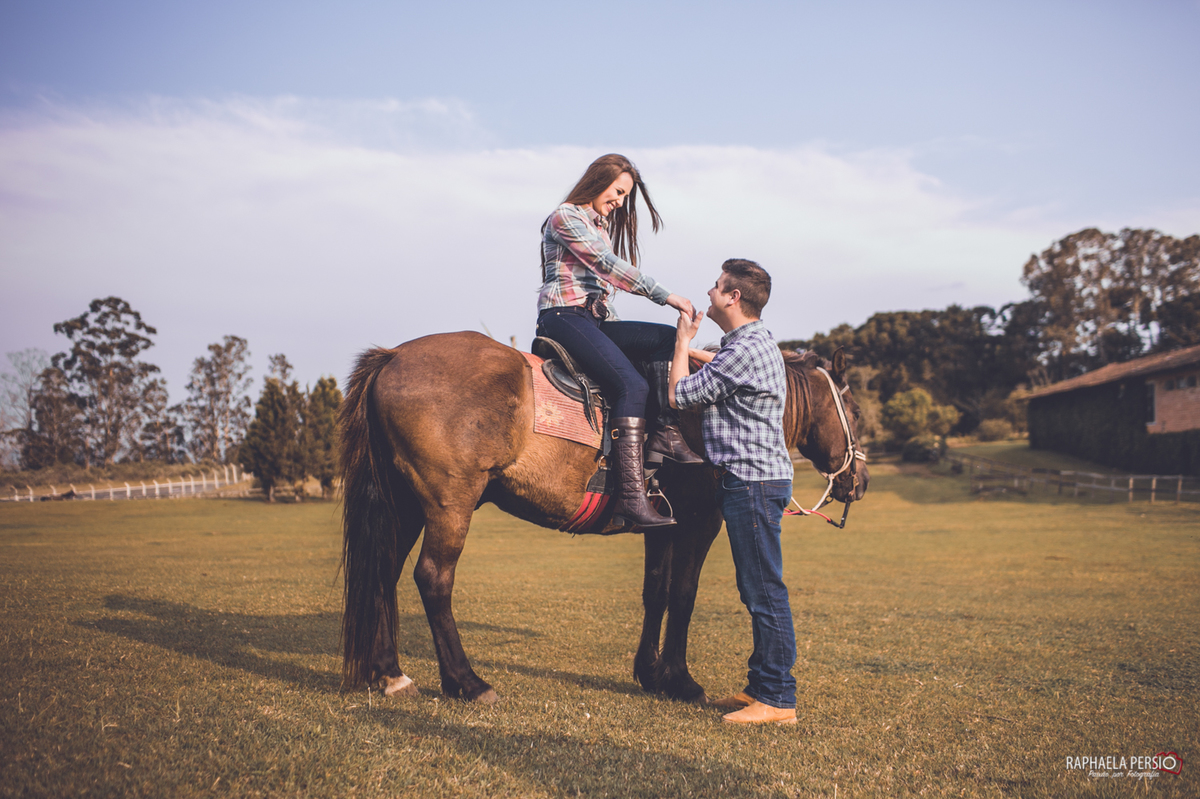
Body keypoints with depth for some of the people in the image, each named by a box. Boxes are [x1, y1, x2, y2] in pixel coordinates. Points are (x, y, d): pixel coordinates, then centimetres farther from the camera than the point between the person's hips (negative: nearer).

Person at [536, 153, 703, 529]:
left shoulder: (602, 226, 27)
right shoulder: (566, 217, -3)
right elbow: (608, 265, -14)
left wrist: (611, 326, 11)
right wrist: (664, 294, -16)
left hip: (596, 319, 9)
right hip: (563, 317, -9)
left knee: (667, 337, -9)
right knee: (632, 385, -26)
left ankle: (666, 433, -17)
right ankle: (631, 495, -32)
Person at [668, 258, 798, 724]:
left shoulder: (745, 350, -17)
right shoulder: (757, 344, 16)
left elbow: (680, 394, -12)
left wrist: (683, 340, 1)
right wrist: (689, 349, 30)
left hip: (752, 483, -11)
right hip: (757, 480, 11)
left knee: (765, 592, -5)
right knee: (758, 591, 14)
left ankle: (778, 700, 1)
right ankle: (761, 684, 23)